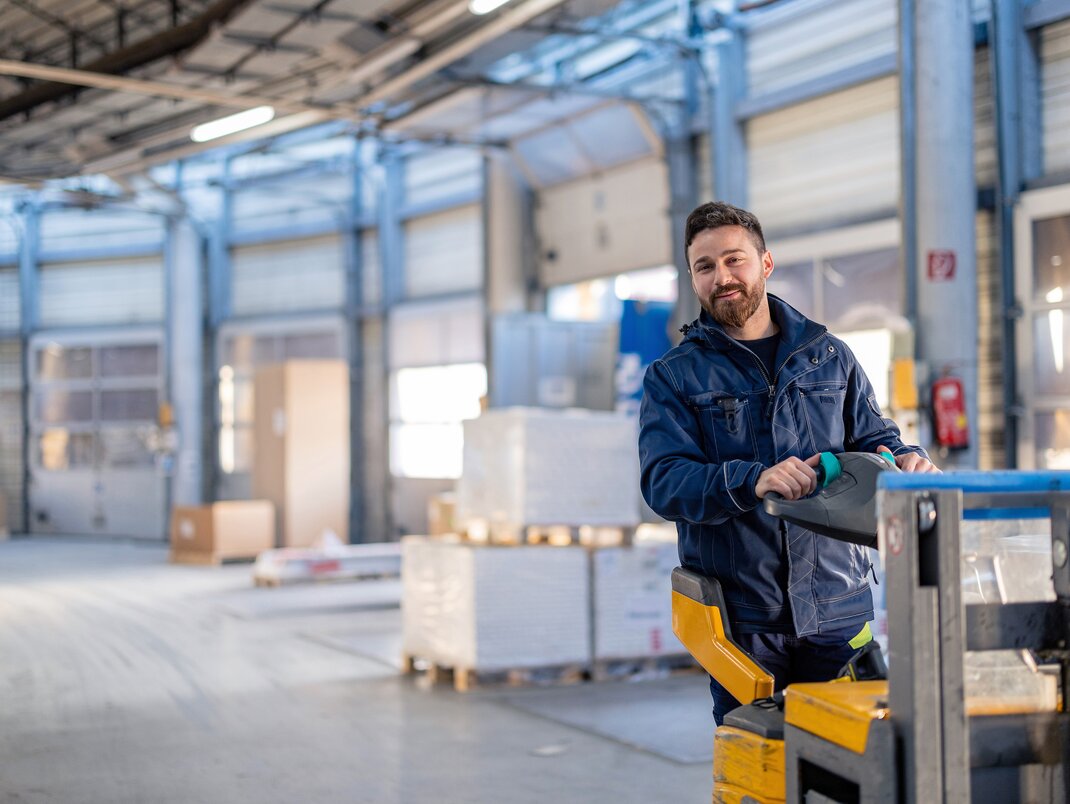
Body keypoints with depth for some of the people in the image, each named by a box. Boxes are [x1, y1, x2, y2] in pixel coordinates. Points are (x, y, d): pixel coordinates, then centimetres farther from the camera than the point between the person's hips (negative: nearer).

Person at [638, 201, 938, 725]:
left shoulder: (829, 356, 12)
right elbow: (663, 480, -11)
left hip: (837, 607, 2)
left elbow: (874, 439, 13)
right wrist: (752, 481, -29)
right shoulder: (673, 377, 3)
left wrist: (906, 461, -12)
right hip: (741, 614, -2)